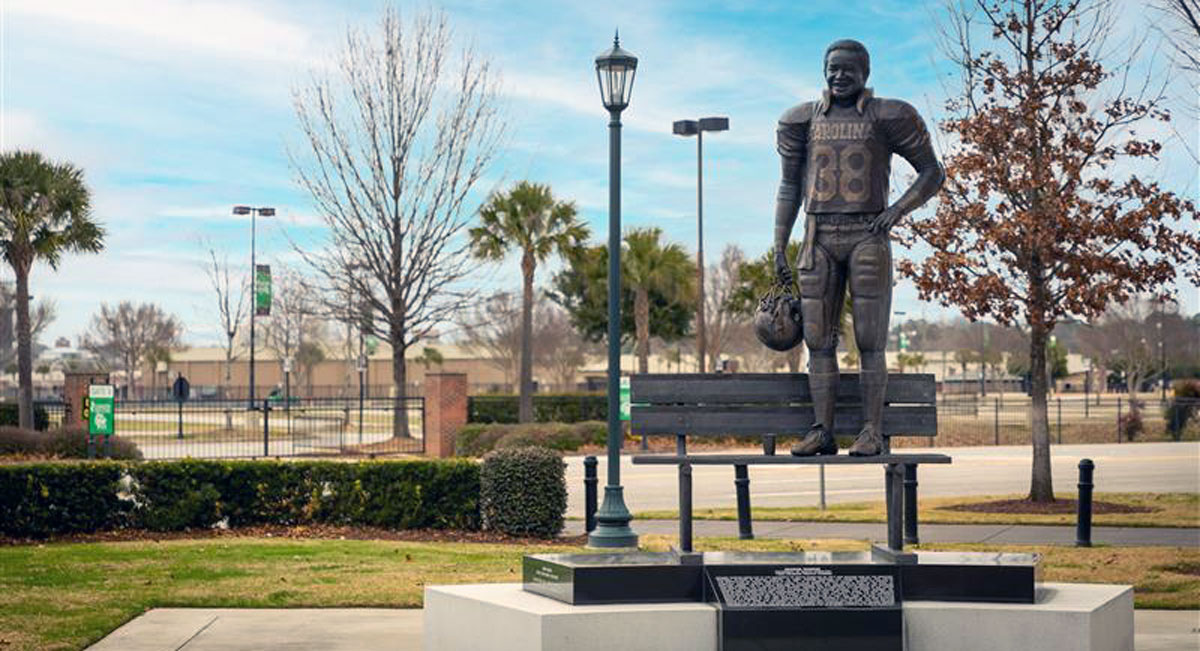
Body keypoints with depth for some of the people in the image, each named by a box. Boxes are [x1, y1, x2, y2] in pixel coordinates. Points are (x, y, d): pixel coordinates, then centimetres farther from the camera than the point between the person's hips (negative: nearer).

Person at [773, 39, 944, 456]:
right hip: (819, 238, 3)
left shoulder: (885, 117, 2)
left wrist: (898, 210, -9)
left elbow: (932, 172, 6)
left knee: (870, 341, -4)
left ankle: (872, 432, 0)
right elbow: (789, 185, 17)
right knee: (818, 340, 0)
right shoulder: (804, 119, 12)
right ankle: (822, 431, 4)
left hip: (867, 236, -3)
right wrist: (779, 249, 10)